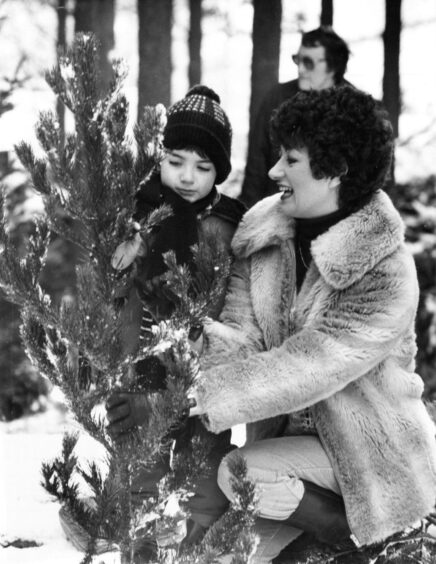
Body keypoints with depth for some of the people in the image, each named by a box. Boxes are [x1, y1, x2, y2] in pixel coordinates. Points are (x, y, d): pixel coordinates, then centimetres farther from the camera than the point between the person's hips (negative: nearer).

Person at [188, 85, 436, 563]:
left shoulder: (385, 274, -24)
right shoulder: (262, 229, -5)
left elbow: (304, 368, -29)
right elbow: (241, 333, -9)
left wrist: (195, 396, -32)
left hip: (371, 452, -6)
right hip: (286, 435, 6)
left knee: (240, 474, -26)